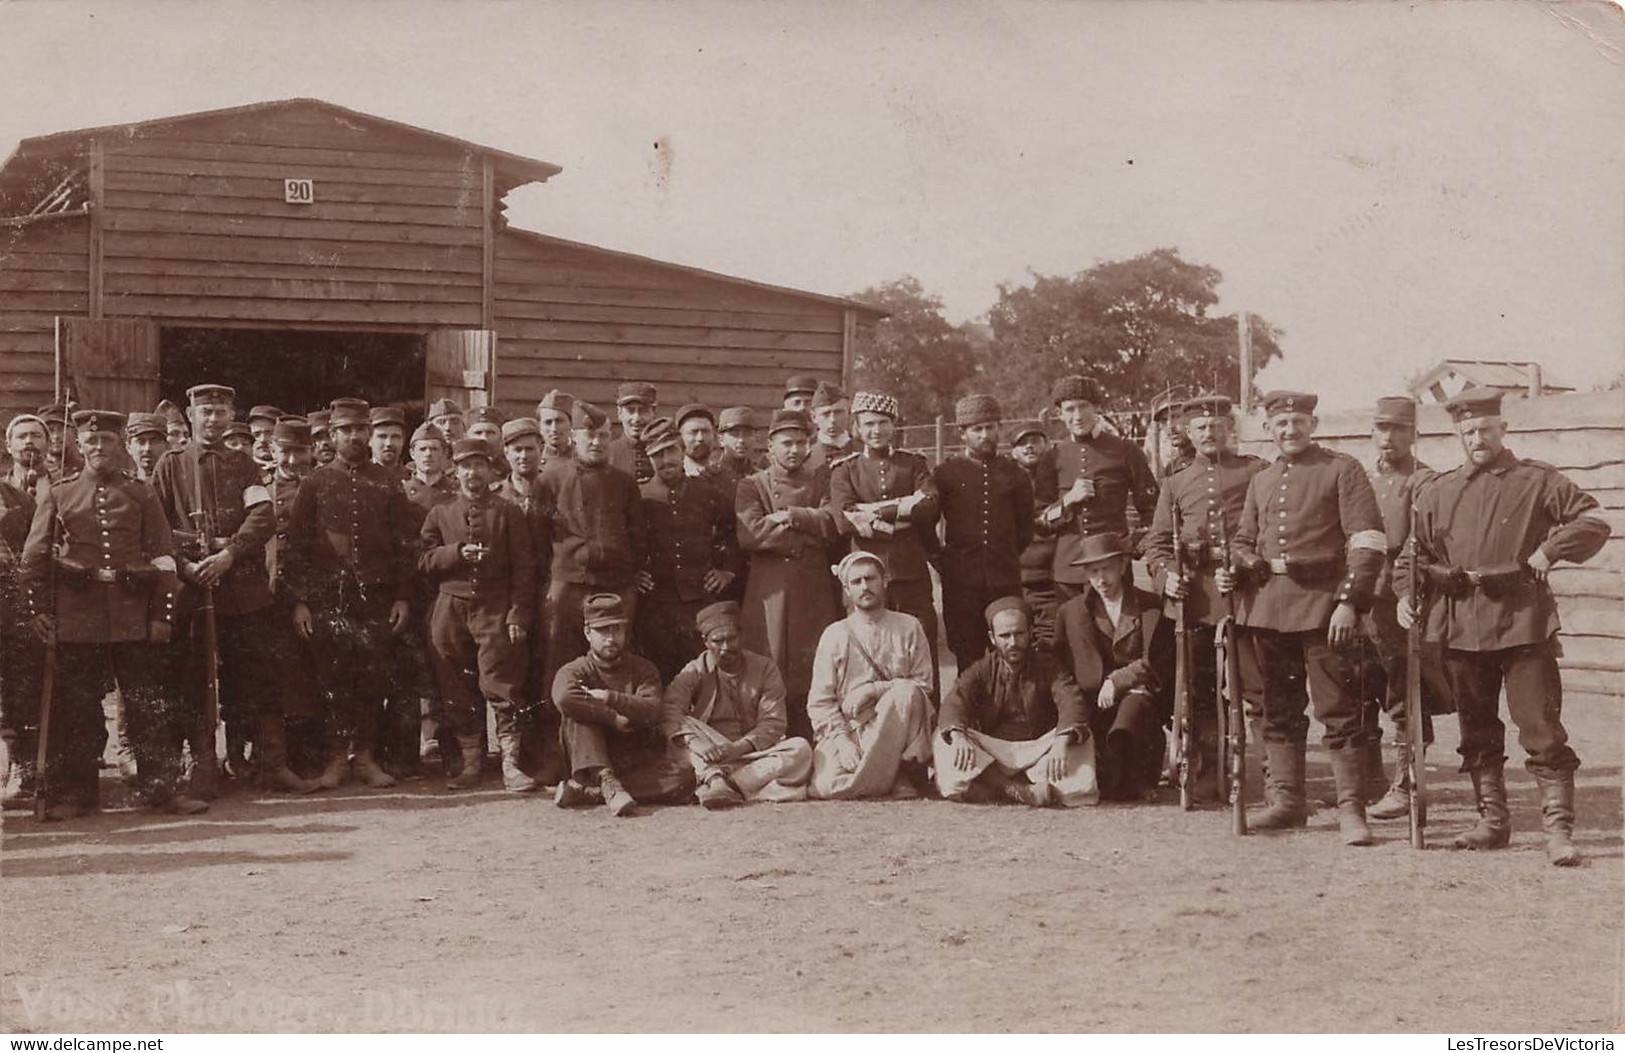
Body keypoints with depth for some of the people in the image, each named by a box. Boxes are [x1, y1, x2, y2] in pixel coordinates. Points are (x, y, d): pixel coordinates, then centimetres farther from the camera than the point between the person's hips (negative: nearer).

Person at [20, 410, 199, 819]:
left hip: (133, 615, 0)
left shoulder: (141, 494, 8)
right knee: (76, 708, 3)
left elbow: (164, 556, 6)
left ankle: (162, 788, 7)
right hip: (76, 614, 0)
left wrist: (163, 613, -1)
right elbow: (34, 556, 7)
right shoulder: (59, 495, 9)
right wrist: (38, 608, -1)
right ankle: (74, 793, 12)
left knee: (149, 704, 1)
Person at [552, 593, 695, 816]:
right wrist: (613, 718, -20)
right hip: (591, 764, -2)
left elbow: (652, 711, -10)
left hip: (640, 764, 2)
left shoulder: (643, 669, 10)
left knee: (685, 777, -27)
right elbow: (564, 698, -24)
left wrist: (609, 698, -18)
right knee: (579, 716, -24)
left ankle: (586, 792, -32)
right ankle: (608, 784, -41)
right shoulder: (575, 671, 3)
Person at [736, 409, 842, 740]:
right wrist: (810, 536, -8)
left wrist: (788, 516, -7)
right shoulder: (751, 485, 8)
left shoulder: (821, 482, 16)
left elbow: (831, 524, -2)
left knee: (814, 674, -2)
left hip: (814, 592, 2)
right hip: (769, 592, -2)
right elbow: (750, 534, -9)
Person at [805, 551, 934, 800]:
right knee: (827, 787, -28)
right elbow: (819, 702, 2)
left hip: (895, 727, 0)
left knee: (905, 693, -32)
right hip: (845, 729, 0)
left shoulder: (908, 627, 8)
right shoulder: (834, 635, 7)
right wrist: (842, 740, -14)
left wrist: (875, 689, -13)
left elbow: (924, 685, 0)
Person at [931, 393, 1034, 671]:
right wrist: (940, 560, 5)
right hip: (961, 582, -2)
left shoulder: (1015, 474, 10)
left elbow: (1025, 528, 20)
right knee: (968, 659, 2)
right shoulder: (946, 473, 2)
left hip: (1006, 579, 2)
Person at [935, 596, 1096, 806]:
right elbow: (954, 702, -11)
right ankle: (1016, 790, -40)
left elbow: (1071, 704, -14)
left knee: (1081, 739, -27)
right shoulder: (982, 669, 8)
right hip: (991, 753, 1)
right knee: (942, 740, -23)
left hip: (1038, 750, -1)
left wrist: (1062, 741, -36)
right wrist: (958, 736, -34)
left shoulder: (1048, 665, 4)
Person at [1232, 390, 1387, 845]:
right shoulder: (1261, 481, 17)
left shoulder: (1342, 469, 0)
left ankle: (1350, 810, -1)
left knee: (1337, 708, -5)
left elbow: (1368, 540, -7)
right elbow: (1245, 540, 27)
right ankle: (1287, 800, 20)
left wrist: (1350, 602, -15)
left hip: (1322, 603, -6)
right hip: (1268, 603, 6)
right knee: (1279, 708, 10)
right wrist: (1231, 571, 4)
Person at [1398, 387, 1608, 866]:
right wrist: (1406, 592, 5)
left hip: (1523, 621, -4)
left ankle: (1559, 830, -5)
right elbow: (1416, 550, 20)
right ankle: (1493, 821, 23)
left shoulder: (1537, 480, 3)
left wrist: (1550, 550, -10)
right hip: (1460, 624, 4)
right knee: (1477, 733, 11)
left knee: (1542, 729, -8)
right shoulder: (1437, 492, 13)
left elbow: (1593, 521, 2)